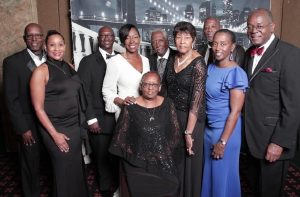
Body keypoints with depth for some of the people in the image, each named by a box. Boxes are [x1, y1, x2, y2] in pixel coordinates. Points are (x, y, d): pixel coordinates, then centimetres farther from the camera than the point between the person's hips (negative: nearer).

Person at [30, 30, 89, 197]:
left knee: (77, 167, 16)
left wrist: (80, 122, 8)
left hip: (75, 126, 5)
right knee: (64, 170, 10)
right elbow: (38, 108, -12)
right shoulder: (41, 71, -12)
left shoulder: (69, 67, 5)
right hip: (56, 128, -5)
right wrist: (55, 134, -14)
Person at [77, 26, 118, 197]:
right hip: (100, 120, -2)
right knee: (103, 158, 11)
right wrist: (91, 119, -10)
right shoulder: (88, 61, -1)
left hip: (120, 118, 2)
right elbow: (83, 92, -5)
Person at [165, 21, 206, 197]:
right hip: (172, 115, 6)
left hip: (190, 118, -6)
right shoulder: (175, 59, 3)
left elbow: (196, 100, -20)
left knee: (189, 160, 10)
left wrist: (188, 132, -20)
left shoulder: (198, 64, -17)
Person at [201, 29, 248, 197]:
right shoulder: (210, 68, 2)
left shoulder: (237, 73, -18)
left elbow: (235, 111, -19)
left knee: (223, 173, 12)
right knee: (209, 170, 21)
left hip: (226, 129, -6)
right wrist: (206, 128, 8)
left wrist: (222, 142, -18)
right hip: (208, 127, 6)